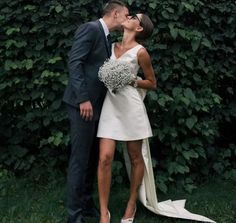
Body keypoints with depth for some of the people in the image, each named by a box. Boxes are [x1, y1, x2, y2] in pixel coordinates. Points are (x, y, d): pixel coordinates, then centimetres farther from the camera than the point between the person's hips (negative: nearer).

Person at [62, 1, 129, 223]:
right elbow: (74, 62, -18)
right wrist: (83, 98, -23)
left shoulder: (106, 38, 19)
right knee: (80, 159, -6)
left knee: (92, 158, 13)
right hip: (82, 103, -9)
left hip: (96, 104, 9)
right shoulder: (90, 28, -9)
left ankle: (87, 203, 24)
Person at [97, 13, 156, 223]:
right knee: (105, 158, -7)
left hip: (131, 106, -3)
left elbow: (152, 83, 3)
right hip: (110, 104, 4)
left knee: (135, 158, 7)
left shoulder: (140, 51, -3)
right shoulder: (113, 46, 11)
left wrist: (132, 80, -11)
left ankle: (132, 204, 25)